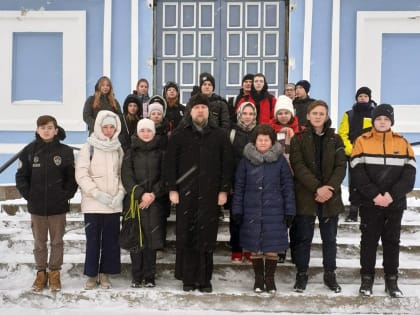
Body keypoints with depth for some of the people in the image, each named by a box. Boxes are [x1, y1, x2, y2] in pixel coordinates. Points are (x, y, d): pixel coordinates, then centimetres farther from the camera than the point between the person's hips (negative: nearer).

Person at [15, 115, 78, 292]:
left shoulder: (65, 151, -3)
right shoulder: (29, 151, -1)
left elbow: (72, 177, 2)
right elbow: (21, 177, 3)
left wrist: (66, 195, -5)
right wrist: (28, 195, -5)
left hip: (58, 206, -1)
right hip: (36, 206, 1)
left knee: (57, 241, 8)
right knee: (39, 242, 11)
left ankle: (54, 273, 21)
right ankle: (41, 273, 23)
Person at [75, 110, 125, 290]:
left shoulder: (118, 149, 9)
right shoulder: (89, 147, -1)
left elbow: (123, 174, 9)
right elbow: (81, 175, -7)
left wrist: (120, 193, -8)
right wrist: (98, 194, -15)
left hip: (114, 204, 3)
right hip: (93, 203, -3)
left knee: (111, 239, 6)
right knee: (93, 239, 2)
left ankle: (105, 274, 17)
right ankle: (92, 275, 14)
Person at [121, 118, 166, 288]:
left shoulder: (160, 153, 9)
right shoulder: (131, 153, 9)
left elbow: (164, 177, 3)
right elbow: (127, 177, 0)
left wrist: (153, 194, -10)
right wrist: (141, 194, -12)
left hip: (154, 202, 0)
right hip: (134, 201, 0)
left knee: (151, 238, -1)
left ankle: (149, 276, 9)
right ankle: (136, 276, 9)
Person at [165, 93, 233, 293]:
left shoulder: (219, 135, 8)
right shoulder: (180, 134, 7)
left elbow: (227, 164, 7)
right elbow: (170, 163, 6)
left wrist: (224, 190, 1)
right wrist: (172, 189, -1)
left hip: (210, 194, 0)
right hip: (186, 194, 0)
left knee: (207, 238, 1)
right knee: (186, 237, 2)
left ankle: (205, 279, 12)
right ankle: (188, 278, 13)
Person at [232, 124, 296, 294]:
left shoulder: (280, 160, 1)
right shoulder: (246, 160, 2)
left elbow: (287, 187, 3)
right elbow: (239, 187, 5)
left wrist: (289, 211, 0)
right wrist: (237, 210, 2)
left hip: (274, 212, -1)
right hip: (252, 211, 1)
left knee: (272, 247, 4)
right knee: (255, 248, 8)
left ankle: (270, 278, 22)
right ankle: (258, 278, 24)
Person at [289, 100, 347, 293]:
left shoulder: (335, 139, 9)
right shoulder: (298, 139, 2)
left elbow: (341, 166, 0)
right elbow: (298, 166, -9)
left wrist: (330, 188, -16)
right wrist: (317, 188, -19)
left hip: (330, 196, 2)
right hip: (305, 196, -2)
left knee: (329, 238, 9)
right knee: (304, 237, 4)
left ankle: (330, 274, 22)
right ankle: (302, 273, 17)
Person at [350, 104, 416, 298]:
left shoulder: (402, 143, 4)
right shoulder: (362, 141, -1)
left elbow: (409, 174, -2)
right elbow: (358, 174, -8)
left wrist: (392, 195, -15)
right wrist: (374, 195, -18)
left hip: (395, 203, 2)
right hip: (369, 203, -2)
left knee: (392, 241, 9)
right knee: (369, 240, 6)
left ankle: (392, 280, 19)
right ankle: (367, 278, 16)